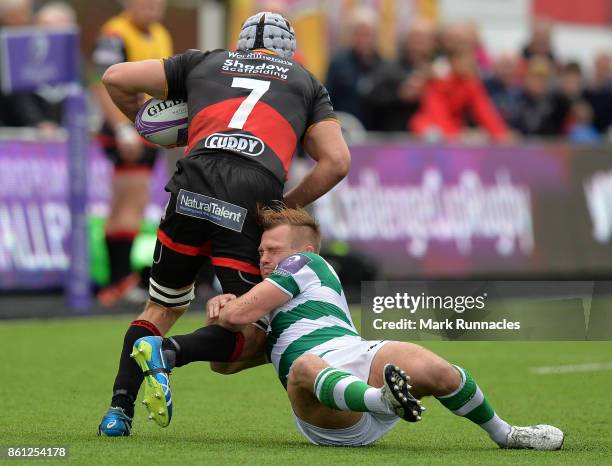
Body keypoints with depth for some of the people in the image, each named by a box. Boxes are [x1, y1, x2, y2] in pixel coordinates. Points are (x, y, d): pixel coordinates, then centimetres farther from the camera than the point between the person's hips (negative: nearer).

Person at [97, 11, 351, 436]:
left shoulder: (205, 63, 30)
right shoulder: (305, 82, 29)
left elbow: (116, 78, 28)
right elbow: (337, 161, 17)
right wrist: (287, 207, 24)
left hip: (194, 187, 2)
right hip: (254, 200, -2)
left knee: (164, 307, 21)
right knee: (246, 329, 6)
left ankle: (121, 405, 2)